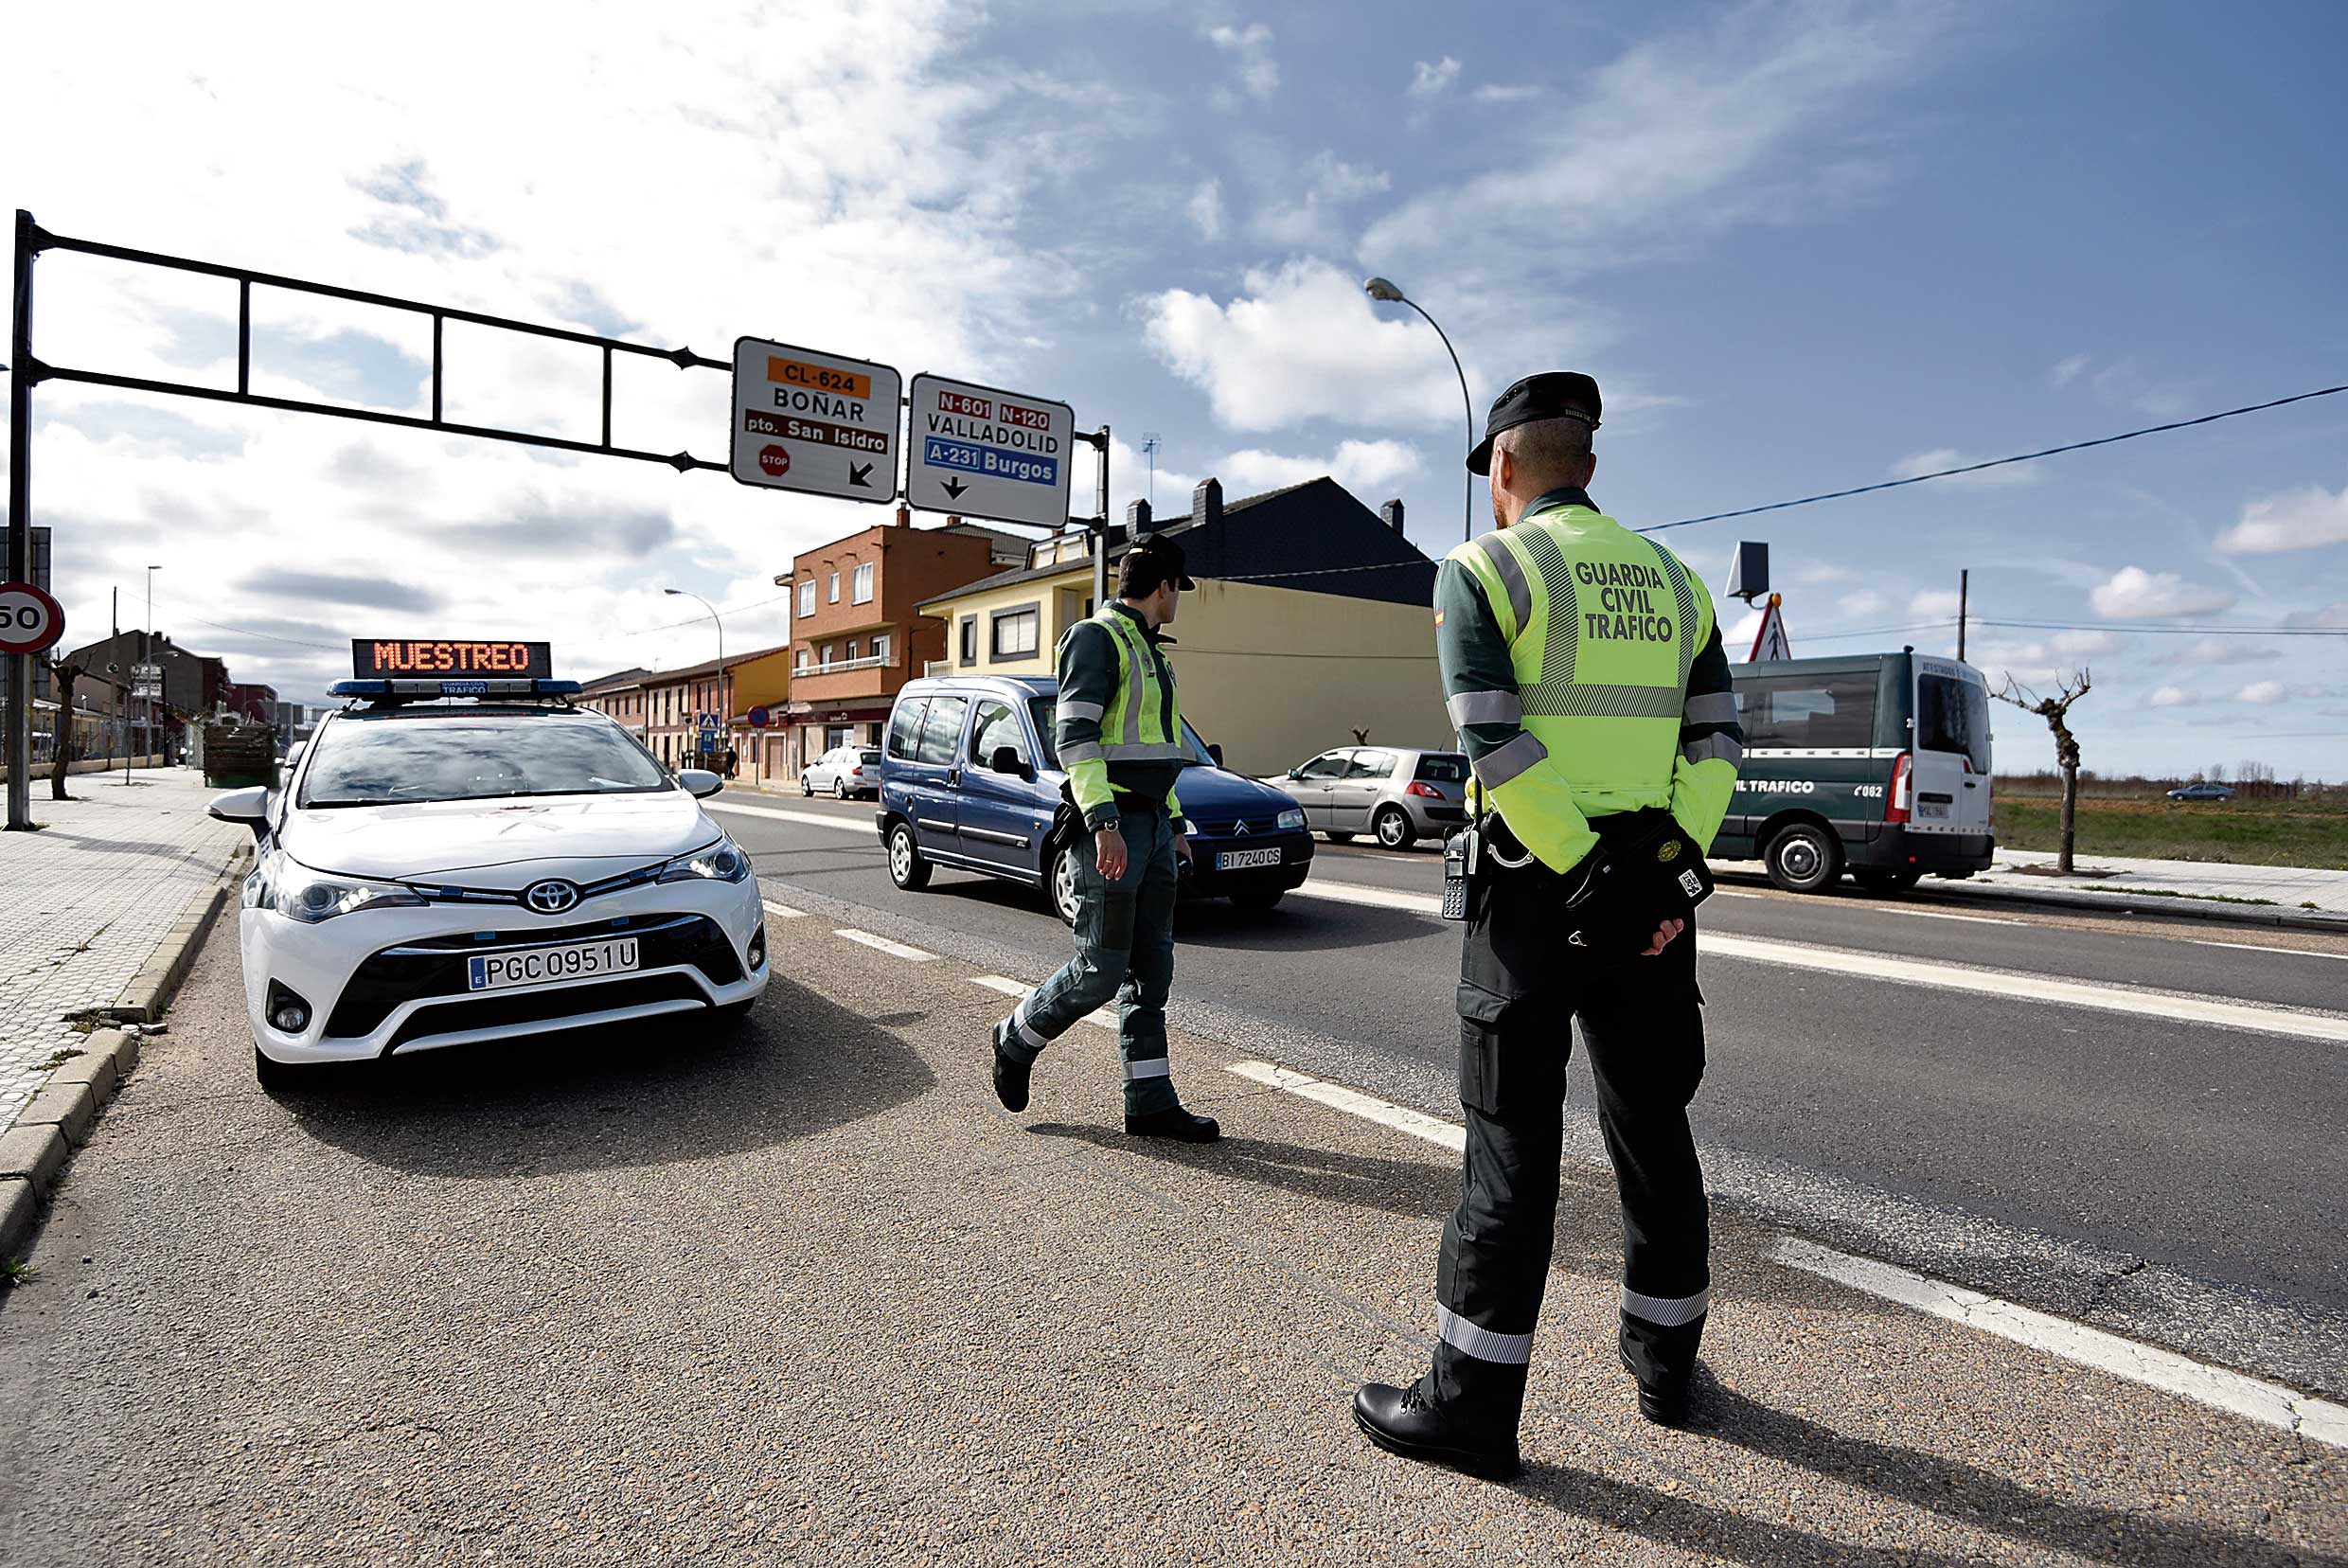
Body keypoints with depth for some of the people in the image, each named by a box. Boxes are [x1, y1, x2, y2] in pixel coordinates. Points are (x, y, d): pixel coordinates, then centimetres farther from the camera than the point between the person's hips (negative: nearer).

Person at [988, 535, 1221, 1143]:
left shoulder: (1149, 649, 21)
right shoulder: (1097, 637, -8)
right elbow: (1073, 735, -18)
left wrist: (1174, 822, 23)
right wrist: (1103, 822, -26)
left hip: (1151, 824, 9)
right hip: (1110, 826, -9)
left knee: (1151, 969, 8)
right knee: (1102, 969, -5)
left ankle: (1150, 1101, 14)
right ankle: (1017, 1040, 19)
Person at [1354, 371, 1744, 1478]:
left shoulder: (1481, 569, -4)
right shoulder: (1672, 578, 13)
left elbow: (1495, 742, -17)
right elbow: (1718, 741, 4)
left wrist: (1582, 870, -14)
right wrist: (1671, 863, -2)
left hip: (1537, 891, -5)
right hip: (1655, 888, 6)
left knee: (1512, 1146, 1)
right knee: (1651, 1127, 18)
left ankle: (1472, 1405, 13)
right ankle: (1665, 1364, 34)